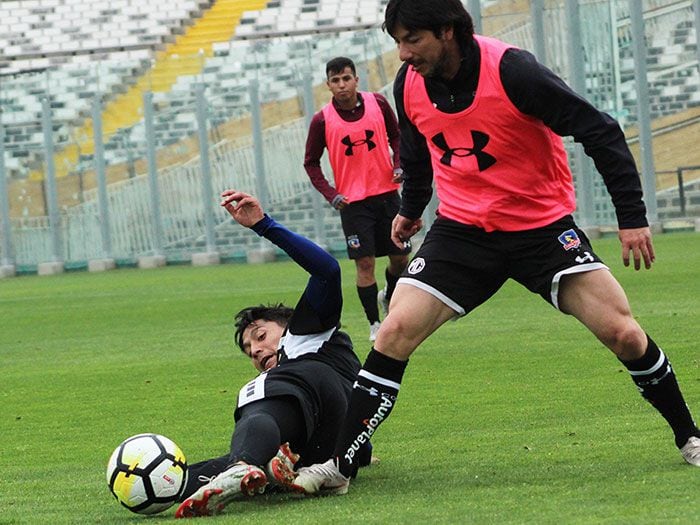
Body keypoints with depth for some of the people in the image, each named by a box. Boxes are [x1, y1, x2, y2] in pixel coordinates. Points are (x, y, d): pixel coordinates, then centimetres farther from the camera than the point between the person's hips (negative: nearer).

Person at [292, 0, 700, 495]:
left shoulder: (511, 70, -23)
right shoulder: (410, 84, -6)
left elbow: (600, 131, -18)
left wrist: (633, 216, -20)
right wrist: (410, 209, 30)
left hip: (544, 225, -3)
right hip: (461, 228, 3)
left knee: (624, 333, -12)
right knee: (394, 333, -13)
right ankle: (339, 465, -8)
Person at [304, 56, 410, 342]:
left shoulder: (378, 103, -4)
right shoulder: (322, 121, -9)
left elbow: (396, 136, 12)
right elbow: (311, 162, 1)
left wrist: (398, 165, -4)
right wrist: (330, 194, -10)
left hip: (387, 192, 2)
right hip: (352, 200, -2)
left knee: (401, 256, 7)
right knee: (365, 262, -6)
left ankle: (388, 297, 37)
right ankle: (374, 324, 4)